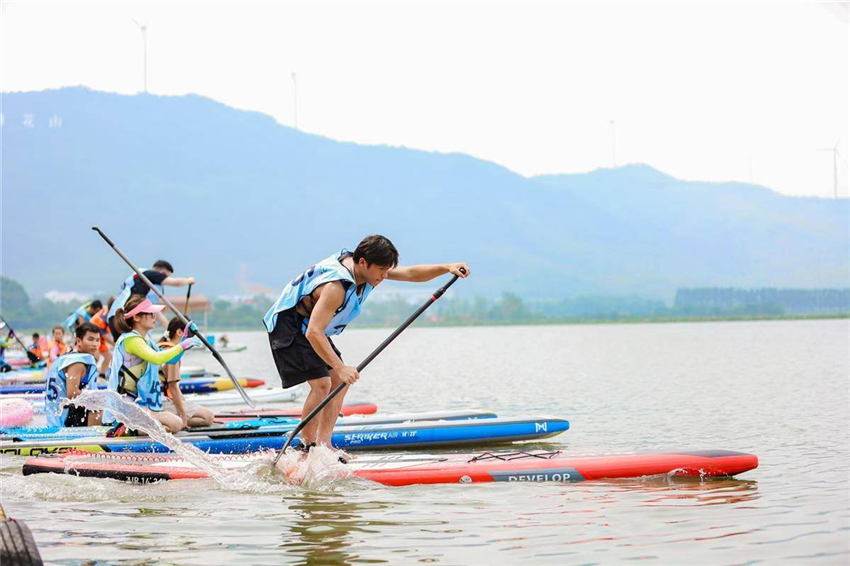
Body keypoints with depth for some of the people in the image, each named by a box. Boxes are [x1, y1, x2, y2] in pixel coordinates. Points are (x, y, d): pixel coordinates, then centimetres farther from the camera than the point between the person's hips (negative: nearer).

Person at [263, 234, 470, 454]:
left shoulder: (365, 269, -7)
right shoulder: (337, 286, -35)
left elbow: (411, 273, -3)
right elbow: (313, 333, -41)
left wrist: (446, 268, -18)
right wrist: (340, 368, -46)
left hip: (308, 327, 10)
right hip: (287, 327, -10)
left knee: (340, 382, 5)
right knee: (322, 383, -19)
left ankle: (324, 444, 4)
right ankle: (308, 446, -7)